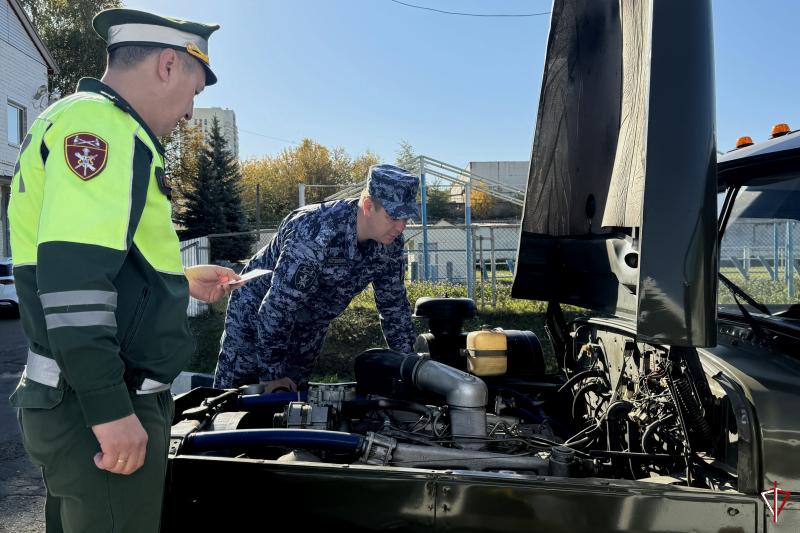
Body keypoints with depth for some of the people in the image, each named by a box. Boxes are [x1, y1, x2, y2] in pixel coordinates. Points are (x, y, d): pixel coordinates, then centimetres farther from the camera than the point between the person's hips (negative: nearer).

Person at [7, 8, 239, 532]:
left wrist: (181, 280, 30)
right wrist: (110, 410, -24)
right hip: (98, 409, -11)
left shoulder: (91, 124, 19)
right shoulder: (101, 124, -15)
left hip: (97, 398, 11)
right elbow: (72, 279, -25)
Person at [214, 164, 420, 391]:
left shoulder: (390, 244, -16)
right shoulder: (315, 231, -38)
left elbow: (395, 305, -3)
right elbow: (278, 305, -34)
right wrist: (272, 373, -27)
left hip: (310, 328, 6)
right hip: (256, 311, -5)